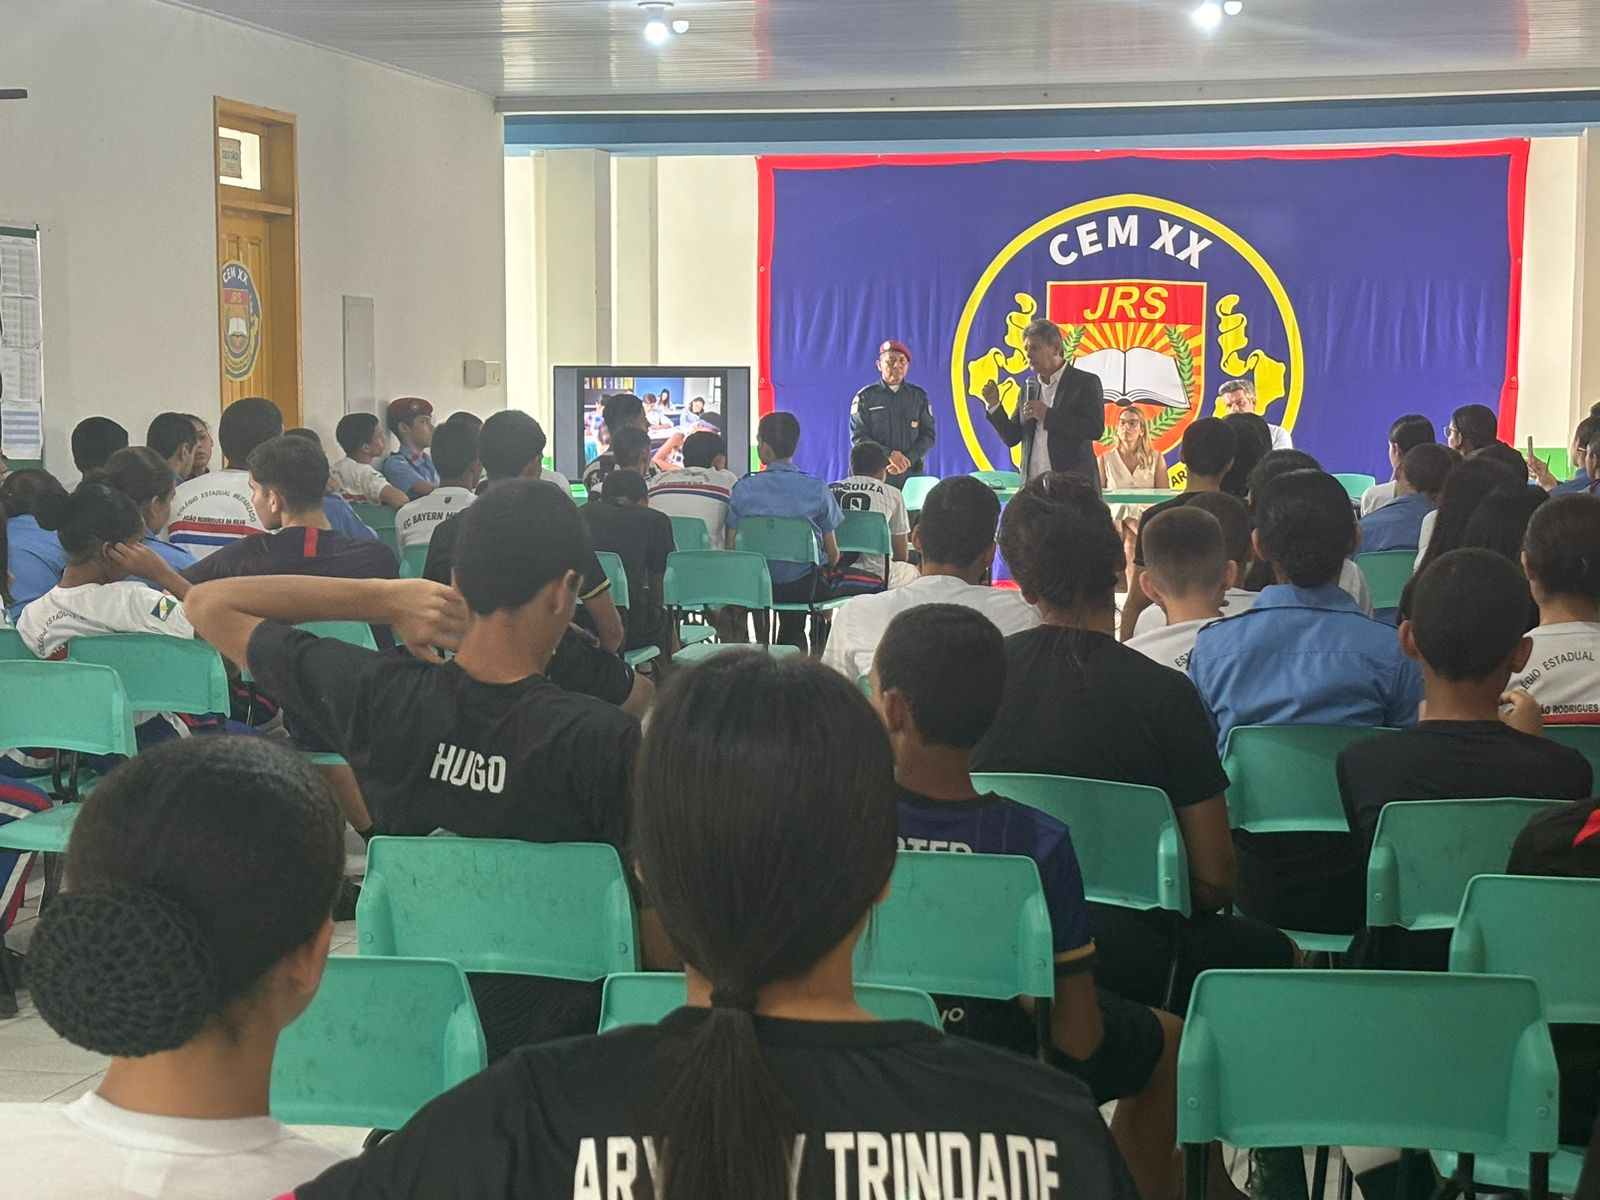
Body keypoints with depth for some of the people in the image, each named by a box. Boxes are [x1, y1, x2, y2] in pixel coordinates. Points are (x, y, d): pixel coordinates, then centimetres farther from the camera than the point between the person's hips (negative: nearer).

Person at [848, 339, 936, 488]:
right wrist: (889, 454, -15)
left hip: (911, 474, 2)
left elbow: (928, 435, 7)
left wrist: (908, 459, -10)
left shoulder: (919, 396, 12)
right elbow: (858, 438, -2)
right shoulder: (865, 397, 5)